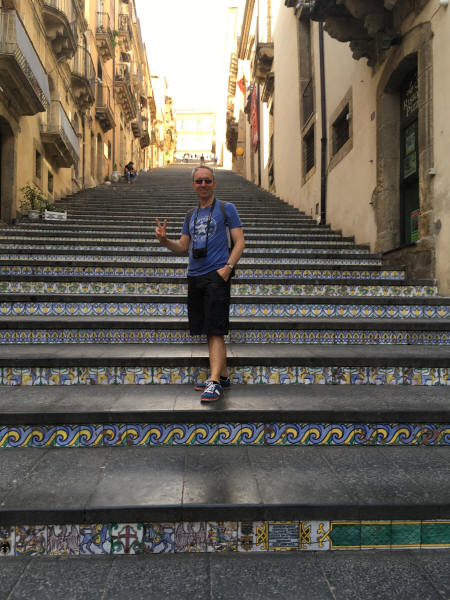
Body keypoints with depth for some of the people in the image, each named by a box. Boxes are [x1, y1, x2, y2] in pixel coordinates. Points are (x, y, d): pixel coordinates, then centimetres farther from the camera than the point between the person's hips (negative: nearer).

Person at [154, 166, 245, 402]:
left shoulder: (226, 209, 4)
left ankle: (215, 382, -13)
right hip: (195, 276, 6)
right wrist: (164, 240, -1)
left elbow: (239, 241, -2)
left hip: (217, 275, -6)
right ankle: (223, 376, 20)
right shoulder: (191, 215, 19)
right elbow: (183, 247, 19)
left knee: (215, 331, -12)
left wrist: (228, 267, -16)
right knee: (208, 330, 9)